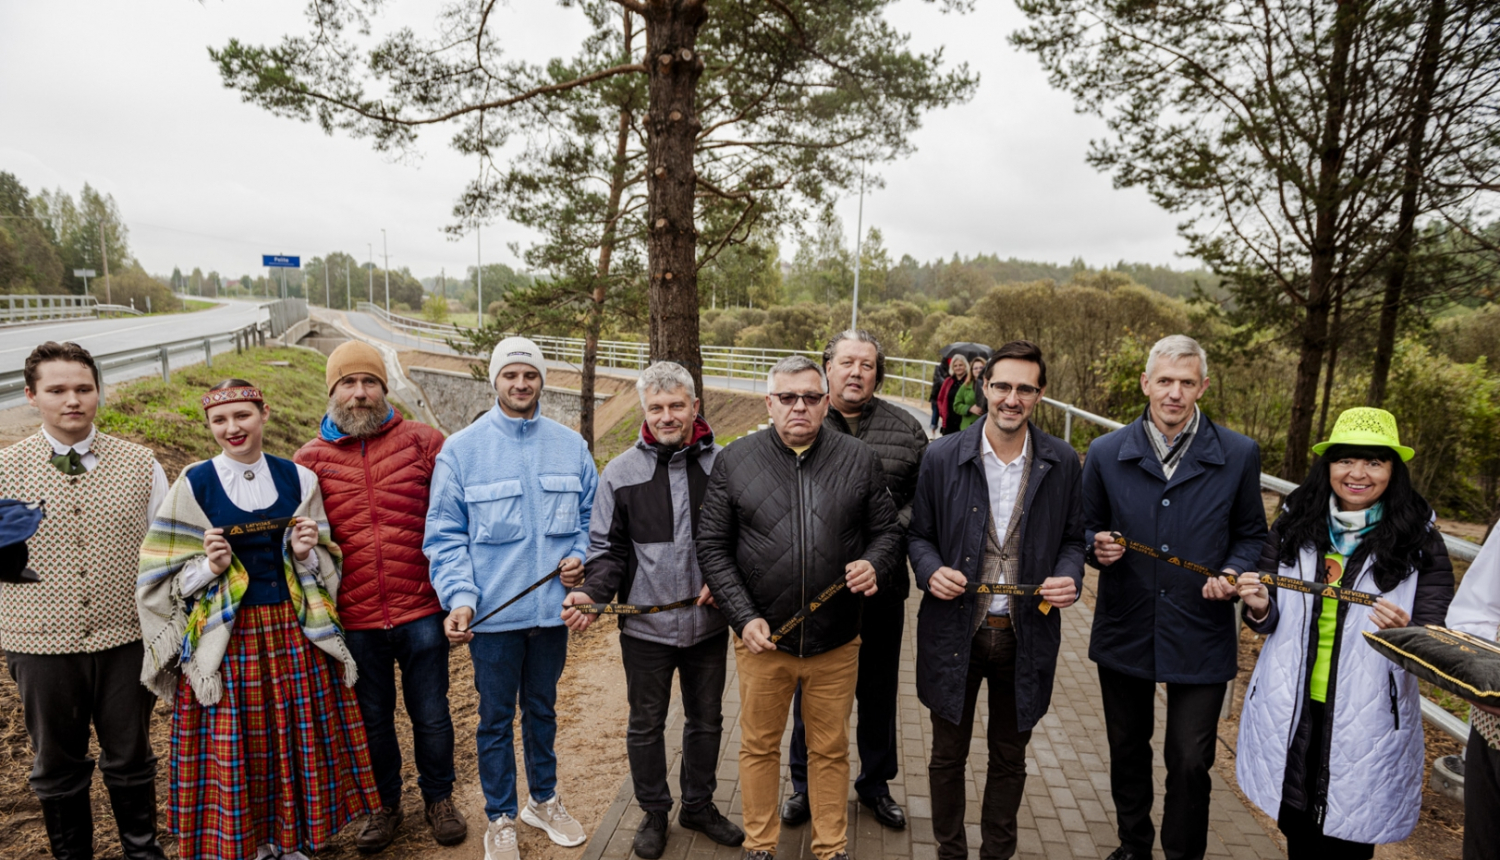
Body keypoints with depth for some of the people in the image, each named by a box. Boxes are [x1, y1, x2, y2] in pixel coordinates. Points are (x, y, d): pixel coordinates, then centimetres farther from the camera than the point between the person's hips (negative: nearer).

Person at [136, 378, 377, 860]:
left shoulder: (297, 478, 4)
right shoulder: (194, 485, -1)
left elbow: (325, 565, 10)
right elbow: (164, 578, 1)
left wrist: (306, 554, -10)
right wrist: (210, 566, -17)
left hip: (294, 631, 2)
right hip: (226, 639, -2)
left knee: (300, 740, 8)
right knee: (235, 747, 3)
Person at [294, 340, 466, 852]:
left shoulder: (421, 442, -2)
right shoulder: (310, 459, 2)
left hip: (421, 610, -1)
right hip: (355, 618, 2)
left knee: (431, 716, 12)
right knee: (372, 718, 18)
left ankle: (439, 798, 36)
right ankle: (385, 805, 40)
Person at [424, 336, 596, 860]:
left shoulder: (570, 446, 2)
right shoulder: (461, 450, -6)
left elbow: (590, 515, 11)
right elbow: (444, 535, -7)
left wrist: (580, 557, -7)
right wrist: (459, 598, -17)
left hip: (552, 607, 3)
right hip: (493, 613, -2)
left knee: (542, 709, 20)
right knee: (495, 717, 12)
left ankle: (544, 801, 39)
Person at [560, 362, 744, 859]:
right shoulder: (621, 473, -3)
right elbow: (608, 549, 0)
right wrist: (592, 593, -16)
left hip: (709, 625, 1)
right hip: (645, 627, -1)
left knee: (706, 720, 18)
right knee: (646, 725, 15)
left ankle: (699, 805, 40)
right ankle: (654, 812, 36)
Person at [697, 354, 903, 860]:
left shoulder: (859, 460, 0)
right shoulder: (735, 461, -3)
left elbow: (887, 531, 8)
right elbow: (712, 546, -2)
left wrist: (874, 564, -15)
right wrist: (744, 617, -10)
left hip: (836, 642, 1)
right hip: (761, 638, 0)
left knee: (831, 749, 16)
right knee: (759, 746, 16)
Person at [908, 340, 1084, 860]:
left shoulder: (1062, 463, -2)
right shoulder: (943, 457, -7)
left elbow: (1072, 538, 7)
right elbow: (919, 533, 2)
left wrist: (1069, 577, -13)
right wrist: (931, 570, -18)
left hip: (1026, 635, 1)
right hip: (955, 632, -1)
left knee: (1009, 758, 19)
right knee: (948, 755, 15)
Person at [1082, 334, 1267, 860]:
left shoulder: (1239, 455, -5)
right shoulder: (1106, 453, -3)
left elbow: (1251, 535, 6)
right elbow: (1088, 528, 7)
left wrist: (1234, 572, -13)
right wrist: (1097, 547, -15)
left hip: (1200, 637, -1)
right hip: (1124, 633, 2)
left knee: (1190, 762, 6)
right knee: (1127, 750, 18)